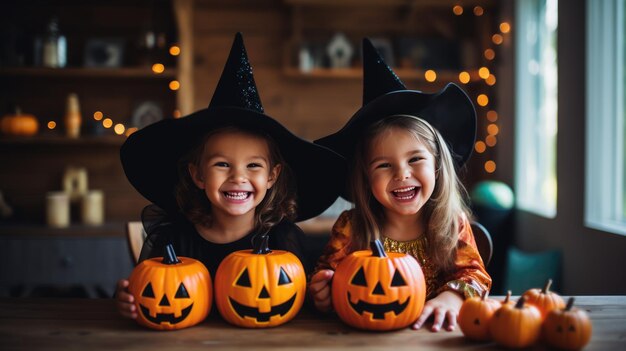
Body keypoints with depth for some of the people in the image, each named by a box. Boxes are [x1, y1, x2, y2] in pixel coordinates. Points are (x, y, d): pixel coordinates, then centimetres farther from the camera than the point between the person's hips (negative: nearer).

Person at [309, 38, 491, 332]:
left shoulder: (454, 224, -2)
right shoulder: (350, 229, -4)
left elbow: (473, 274, -2)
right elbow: (328, 275, 2)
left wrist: (451, 297, -25)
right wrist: (322, 295, -22)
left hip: (434, 333, 1)